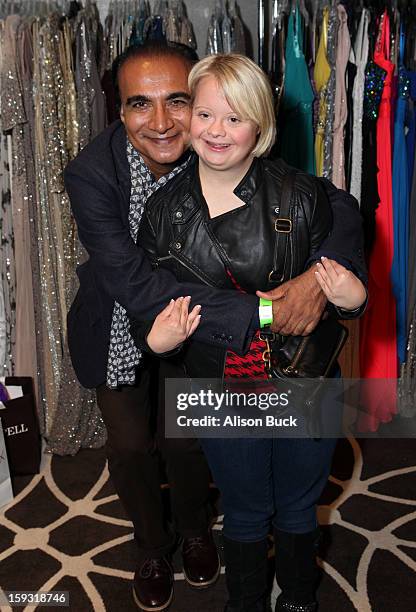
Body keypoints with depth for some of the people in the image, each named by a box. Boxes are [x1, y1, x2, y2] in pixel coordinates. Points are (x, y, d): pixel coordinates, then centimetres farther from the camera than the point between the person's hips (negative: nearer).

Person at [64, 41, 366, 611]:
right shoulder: (91, 174, -32)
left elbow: (336, 203, -20)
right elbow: (135, 284, -40)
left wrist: (322, 273, -42)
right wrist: (256, 312, -45)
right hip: (118, 328, 0)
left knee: (187, 440, 14)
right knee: (130, 445, 13)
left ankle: (194, 527, 49)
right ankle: (152, 546, 45)